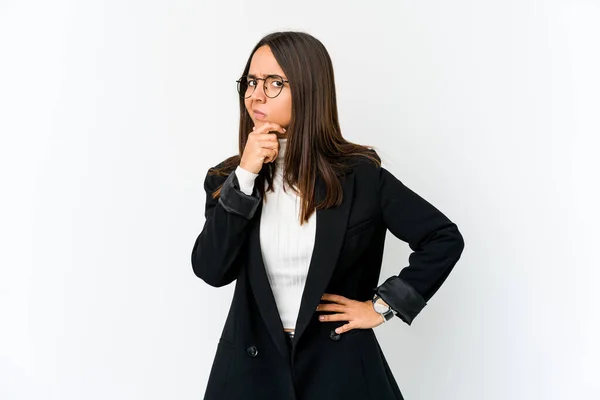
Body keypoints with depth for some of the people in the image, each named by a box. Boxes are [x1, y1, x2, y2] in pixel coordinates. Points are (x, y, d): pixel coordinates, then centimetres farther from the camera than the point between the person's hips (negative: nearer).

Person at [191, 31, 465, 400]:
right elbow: (211, 270, -12)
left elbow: (444, 238, -5)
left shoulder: (357, 174, -9)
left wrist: (382, 305, -7)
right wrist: (245, 177, -17)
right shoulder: (230, 176, 0)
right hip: (252, 366, 3)